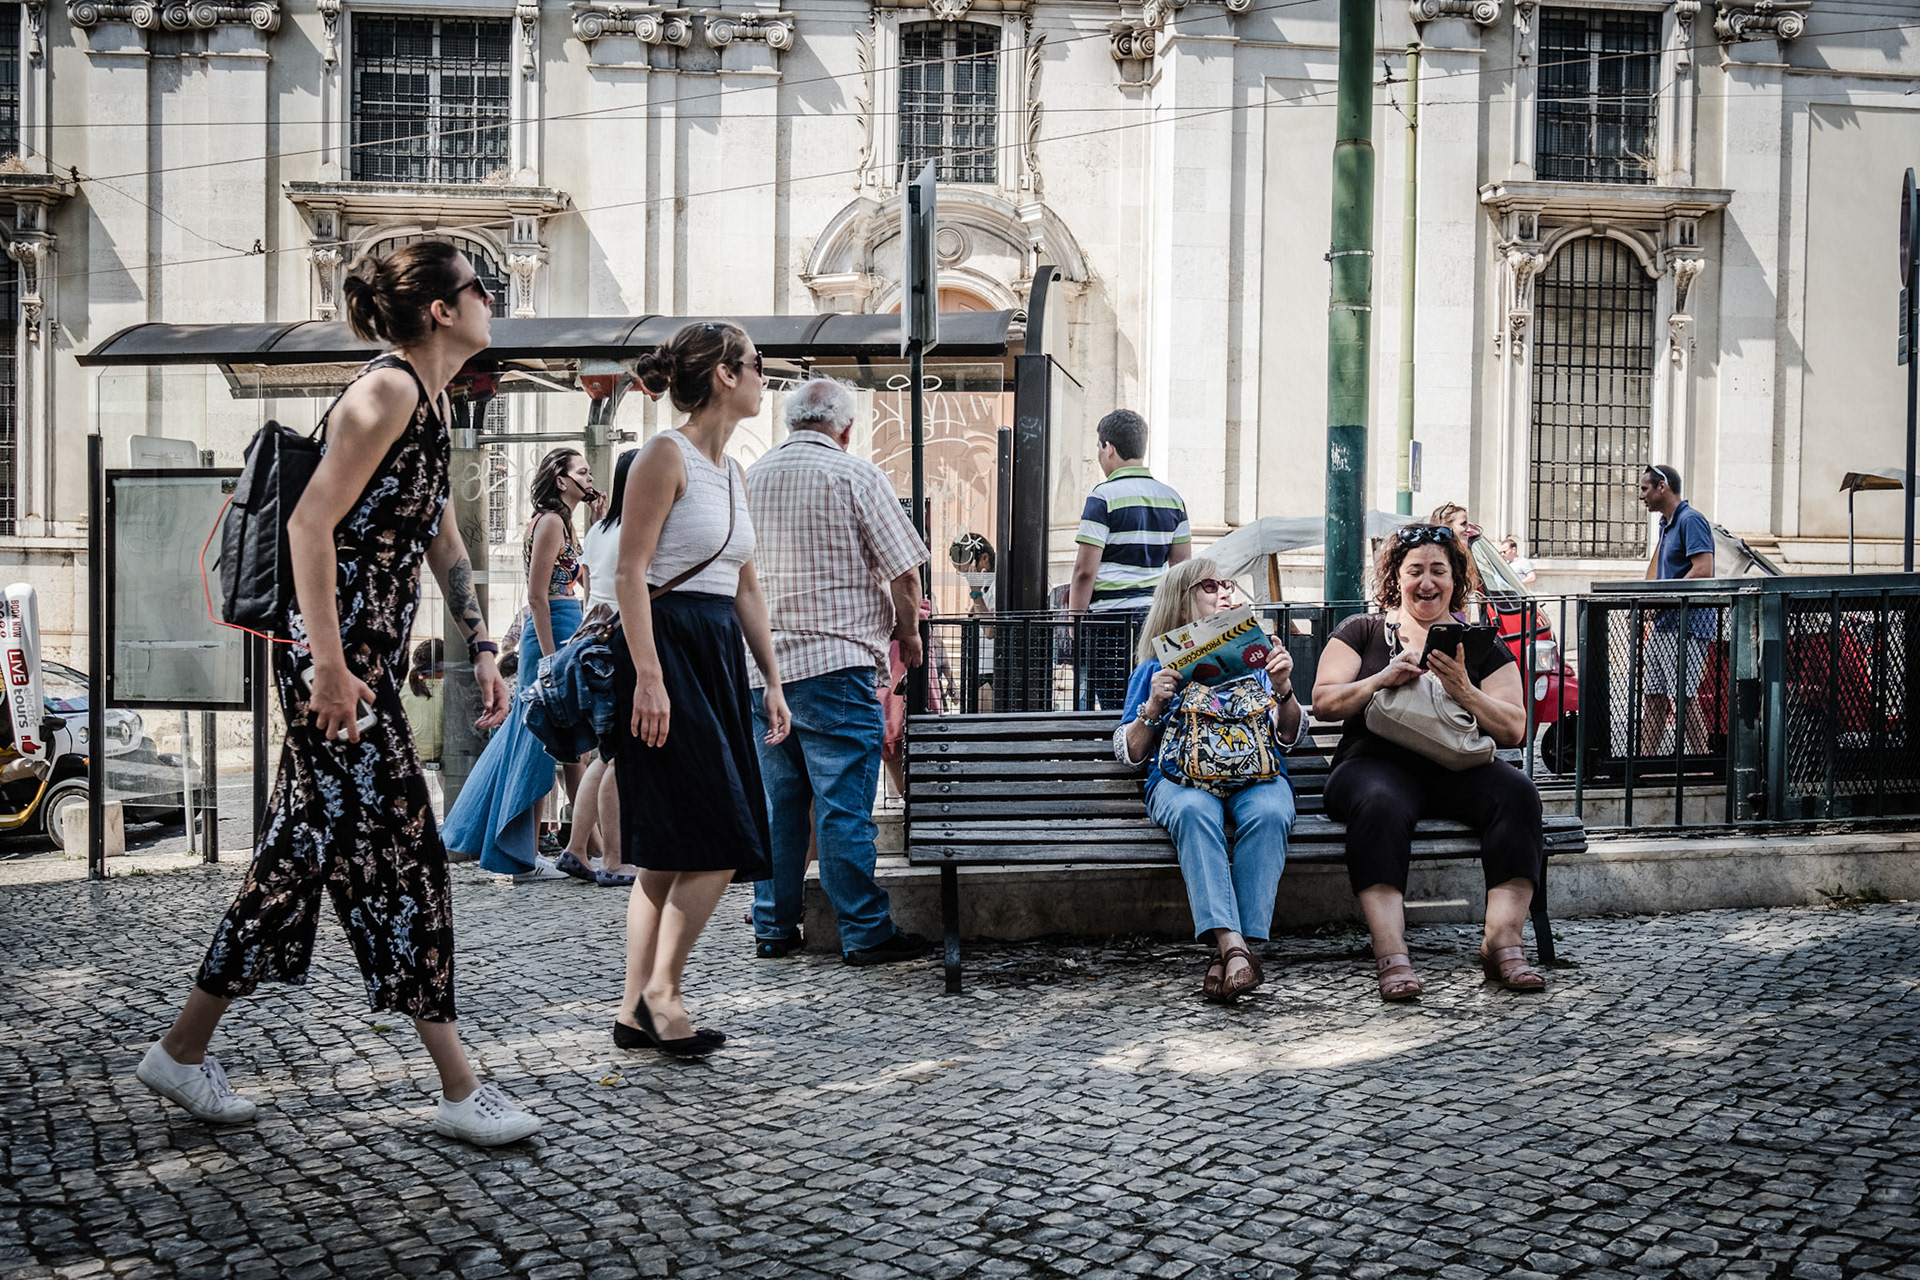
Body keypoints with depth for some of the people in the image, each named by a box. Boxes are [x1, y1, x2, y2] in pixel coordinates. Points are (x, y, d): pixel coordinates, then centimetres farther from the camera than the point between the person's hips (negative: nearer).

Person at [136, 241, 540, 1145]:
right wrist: (330, 665, -23)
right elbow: (311, 523, -20)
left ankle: (184, 1049, 26)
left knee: (304, 850, 14)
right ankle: (459, 1091, 2)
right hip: (336, 661, -10)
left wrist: (478, 650, 19)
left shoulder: (430, 398, 16)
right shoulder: (388, 390, -14)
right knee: (401, 853, -6)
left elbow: (441, 536, 23)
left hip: (371, 658, 10)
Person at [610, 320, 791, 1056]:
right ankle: (660, 991, 3)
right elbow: (629, 572, -14)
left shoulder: (733, 471, 18)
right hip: (669, 649, -9)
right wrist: (648, 676, -21)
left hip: (718, 657, 9)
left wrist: (771, 680, 16)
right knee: (720, 842, -10)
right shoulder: (666, 456, -8)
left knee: (668, 852, 9)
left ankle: (635, 1011, 15)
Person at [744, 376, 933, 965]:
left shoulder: (749, 479, 11)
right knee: (844, 804, -2)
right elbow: (903, 572, -6)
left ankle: (773, 928, 17)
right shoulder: (856, 475, -4)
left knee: (776, 803, 11)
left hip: (763, 665, 6)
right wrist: (908, 633, 9)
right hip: (836, 663, -5)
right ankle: (865, 932, 4)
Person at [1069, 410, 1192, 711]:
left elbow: (1085, 570, -12)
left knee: (1115, 706, -3)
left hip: (1111, 615, -6)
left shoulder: (1104, 496, -8)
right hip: (1156, 615, 6)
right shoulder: (1171, 498, 11)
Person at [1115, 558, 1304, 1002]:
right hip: (1180, 775, -1)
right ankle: (1233, 946, -48)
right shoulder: (1155, 669, 23)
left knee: (1268, 814, -36)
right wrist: (1153, 707, -3)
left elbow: (1291, 738, 17)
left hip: (1256, 771, 1)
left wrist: (1283, 689, -1)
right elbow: (1130, 754, 15)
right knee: (1194, 811, -39)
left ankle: (1234, 948, -42)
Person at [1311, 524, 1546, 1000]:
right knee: (1380, 805, -36)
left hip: (1458, 768, 2)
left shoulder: (1481, 645, 16)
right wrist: (1382, 680, -14)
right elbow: (1323, 704, 2)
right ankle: (1390, 953, -41)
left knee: (1517, 794, -28)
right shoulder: (1363, 631, 14)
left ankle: (1503, 942, -29)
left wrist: (1462, 691, -13)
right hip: (1378, 762, -2)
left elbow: (1513, 730, 5)